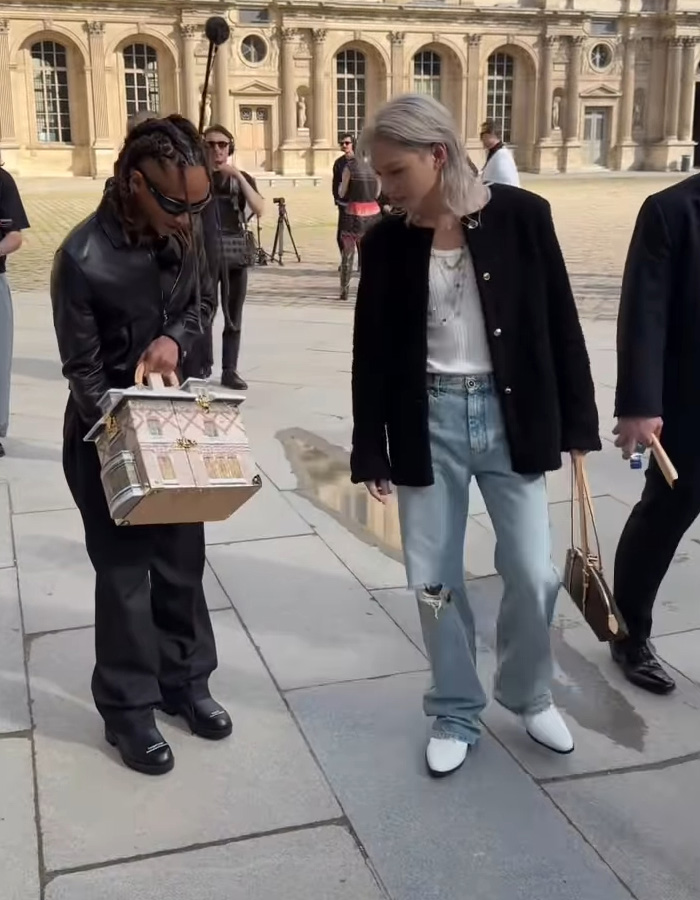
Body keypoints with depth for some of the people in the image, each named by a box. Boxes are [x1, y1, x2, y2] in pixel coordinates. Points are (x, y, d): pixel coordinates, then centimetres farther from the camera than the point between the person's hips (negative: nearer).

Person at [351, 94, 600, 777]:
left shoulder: (521, 215, -7)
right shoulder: (386, 241, -2)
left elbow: (560, 324, -1)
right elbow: (371, 351, 2)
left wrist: (577, 421, 0)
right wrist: (370, 450, 1)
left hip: (510, 415, -1)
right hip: (428, 422, 1)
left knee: (532, 573, 4)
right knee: (433, 581, 5)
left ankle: (529, 695, 31)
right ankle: (455, 713, 25)